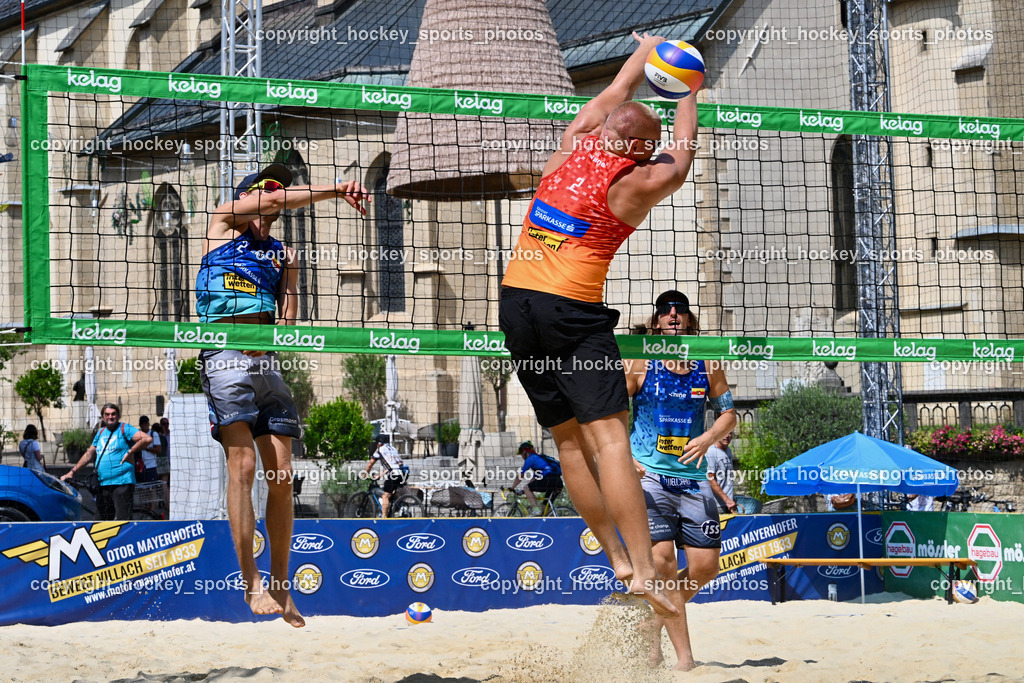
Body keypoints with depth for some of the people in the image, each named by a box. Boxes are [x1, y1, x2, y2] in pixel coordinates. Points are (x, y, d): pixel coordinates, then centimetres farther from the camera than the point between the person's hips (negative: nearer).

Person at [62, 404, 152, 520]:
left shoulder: (124, 429, -2)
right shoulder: (101, 432, 19)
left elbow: (147, 439, -15)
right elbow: (89, 454, 26)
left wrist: (129, 452, -12)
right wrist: (72, 472, 22)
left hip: (122, 483, -7)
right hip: (103, 484, 7)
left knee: (123, 519, -13)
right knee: (104, 519, 11)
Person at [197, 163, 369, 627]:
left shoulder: (279, 252, 22)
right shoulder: (222, 223, 13)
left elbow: (289, 321, 14)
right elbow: (274, 200, -2)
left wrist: (289, 272, -1)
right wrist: (334, 191, 1)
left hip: (267, 360, 5)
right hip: (225, 356, -5)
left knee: (281, 476, 0)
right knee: (243, 465, -15)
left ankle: (280, 586, 7)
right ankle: (250, 582, -14)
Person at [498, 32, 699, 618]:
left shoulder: (575, 145, 11)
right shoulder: (638, 184, -3)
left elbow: (616, 94, 29)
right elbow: (681, 161, 19)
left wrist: (649, 48, 44)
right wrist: (688, 96, 33)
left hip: (514, 300, 7)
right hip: (570, 308, -7)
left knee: (570, 439, 9)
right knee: (608, 435, -12)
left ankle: (617, 560, 12)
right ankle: (644, 573, -19)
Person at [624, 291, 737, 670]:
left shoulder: (707, 366, 6)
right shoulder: (639, 364, -2)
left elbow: (728, 413, 13)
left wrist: (708, 438, -7)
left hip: (693, 478, 4)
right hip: (648, 476, -3)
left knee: (705, 567, 0)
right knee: (662, 560, -13)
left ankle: (655, 622, 25)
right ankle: (684, 655, -7)